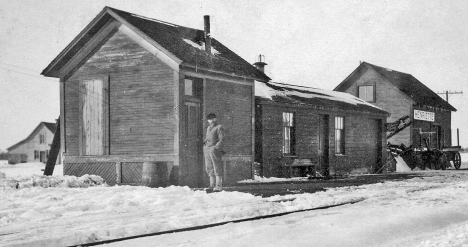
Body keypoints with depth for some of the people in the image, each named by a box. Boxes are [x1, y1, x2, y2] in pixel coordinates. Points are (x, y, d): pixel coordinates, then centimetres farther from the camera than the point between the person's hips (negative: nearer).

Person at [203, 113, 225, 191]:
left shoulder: (219, 127, 0)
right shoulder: (208, 128, 22)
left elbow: (222, 139, -7)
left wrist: (216, 147, -17)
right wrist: (204, 144, 12)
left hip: (214, 149, -7)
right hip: (207, 149, 7)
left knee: (217, 167, -8)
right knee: (209, 168, 6)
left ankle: (218, 186, -9)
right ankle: (212, 185, 9)